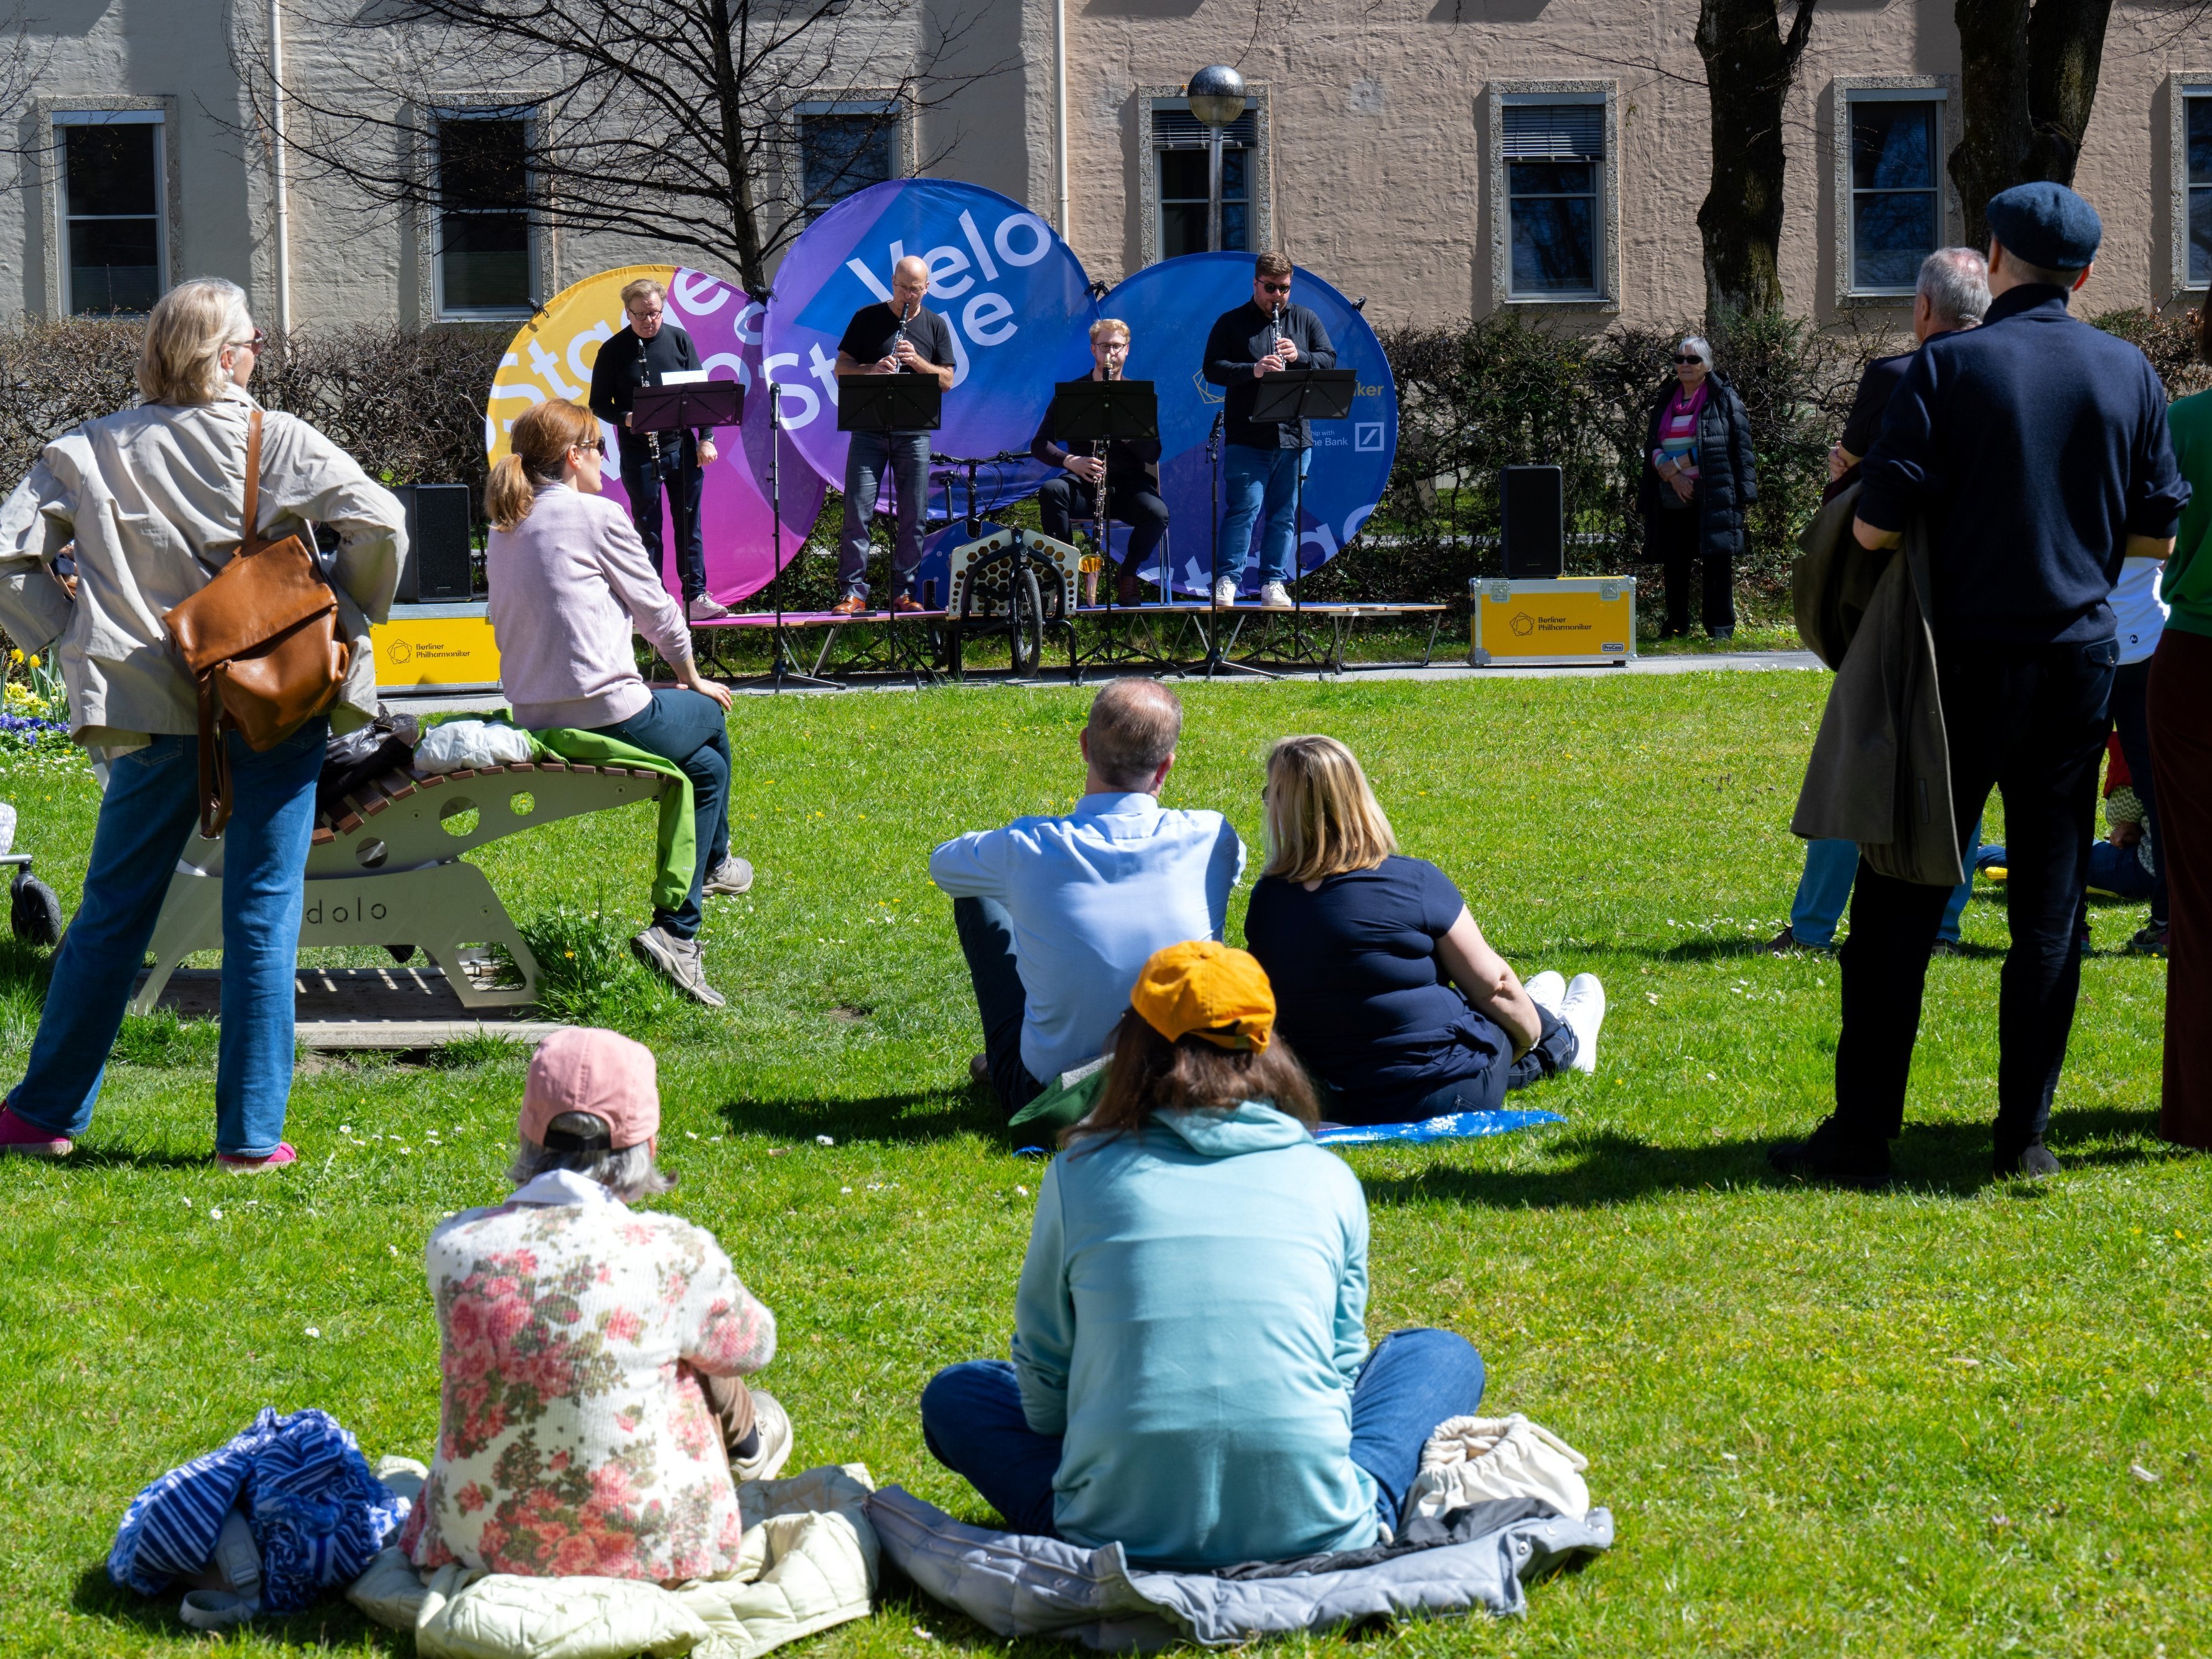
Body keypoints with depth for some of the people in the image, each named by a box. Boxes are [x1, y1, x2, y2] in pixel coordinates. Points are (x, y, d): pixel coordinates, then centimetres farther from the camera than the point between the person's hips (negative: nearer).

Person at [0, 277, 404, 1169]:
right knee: (263, 915, 4)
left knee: (113, 913, 14)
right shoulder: (279, 442, -4)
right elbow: (379, 524, -13)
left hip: (154, 711, 2)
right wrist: (343, 622, 1)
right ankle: (252, 1134, 5)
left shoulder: (90, 453, 0)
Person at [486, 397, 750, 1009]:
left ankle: (680, 933, 27)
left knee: (704, 764, 27)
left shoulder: (503, 529, 13)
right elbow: (658, 611, -1)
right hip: (609, 717, -8)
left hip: (534, 721, 8)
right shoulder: (596, 515, -9)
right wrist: (691, 679, 19)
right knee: (710, 716, 25)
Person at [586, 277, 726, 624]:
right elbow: (599, 404, 1)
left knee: (689, 523, 6)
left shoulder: (679, 340, 4)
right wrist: (626, 419, -18)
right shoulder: (613, 351, -3)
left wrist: (706, 438, -1)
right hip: (639, 455, -2)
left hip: (682, 448, 2)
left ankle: (696, 596, 12)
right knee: (648, 528, 2)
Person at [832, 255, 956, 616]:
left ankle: (904, 593, 9)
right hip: (869, 430, -1)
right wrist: (872, 370, -15)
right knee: (857, 511, -7)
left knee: (912, 516, 1)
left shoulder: (936, 325, 11)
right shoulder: (868, 318, 6)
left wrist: (916, 361, -11)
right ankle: (852, 593, -6)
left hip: (914, 433, 1)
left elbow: (947, 380, 6)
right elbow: (841, 367, 5)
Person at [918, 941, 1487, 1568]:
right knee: (1445, 1355, 27)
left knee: (955, 1395, 26)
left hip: (1122, 1534, 0)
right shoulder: (1328, 1180, 6)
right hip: (1310, 1531, 1)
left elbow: (1043, 1382, 10)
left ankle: (1082, 1515, 6)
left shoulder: (1080, 1175, 4)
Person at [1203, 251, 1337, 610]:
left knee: (1284, 514, 5)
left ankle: (1274, 583, 11)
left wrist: (1299, 356, -9)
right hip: (1247, 438, -3)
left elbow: (1329, 360, 10)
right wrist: (1253, 369, -17)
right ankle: (1227, 580, -5)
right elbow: (1213, 368, -2)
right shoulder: (1231, 323, 6)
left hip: (1295, 436, 3)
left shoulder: (1306, 320, 15)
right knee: (1244, 508, -10)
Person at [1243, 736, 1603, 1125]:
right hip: (1450, 1093, -4)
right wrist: (1532, 1033, 13)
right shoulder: (1414, 881, -18)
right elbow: (1492, 984, -9)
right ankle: (1564, 1042, 57)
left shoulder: (1265, 902, -7)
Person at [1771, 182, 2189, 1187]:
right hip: (2078, 661, 3)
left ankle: (1861, 1134, 3)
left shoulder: (1951, 367, -9)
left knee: (1898, 905, 3)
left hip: (1964, 661, -3)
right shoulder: (2129, 374, 3)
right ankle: (2025, 1134, 8)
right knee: (2049, 906, 8)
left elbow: (1874, 527, -14)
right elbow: (2157, 536, 9)